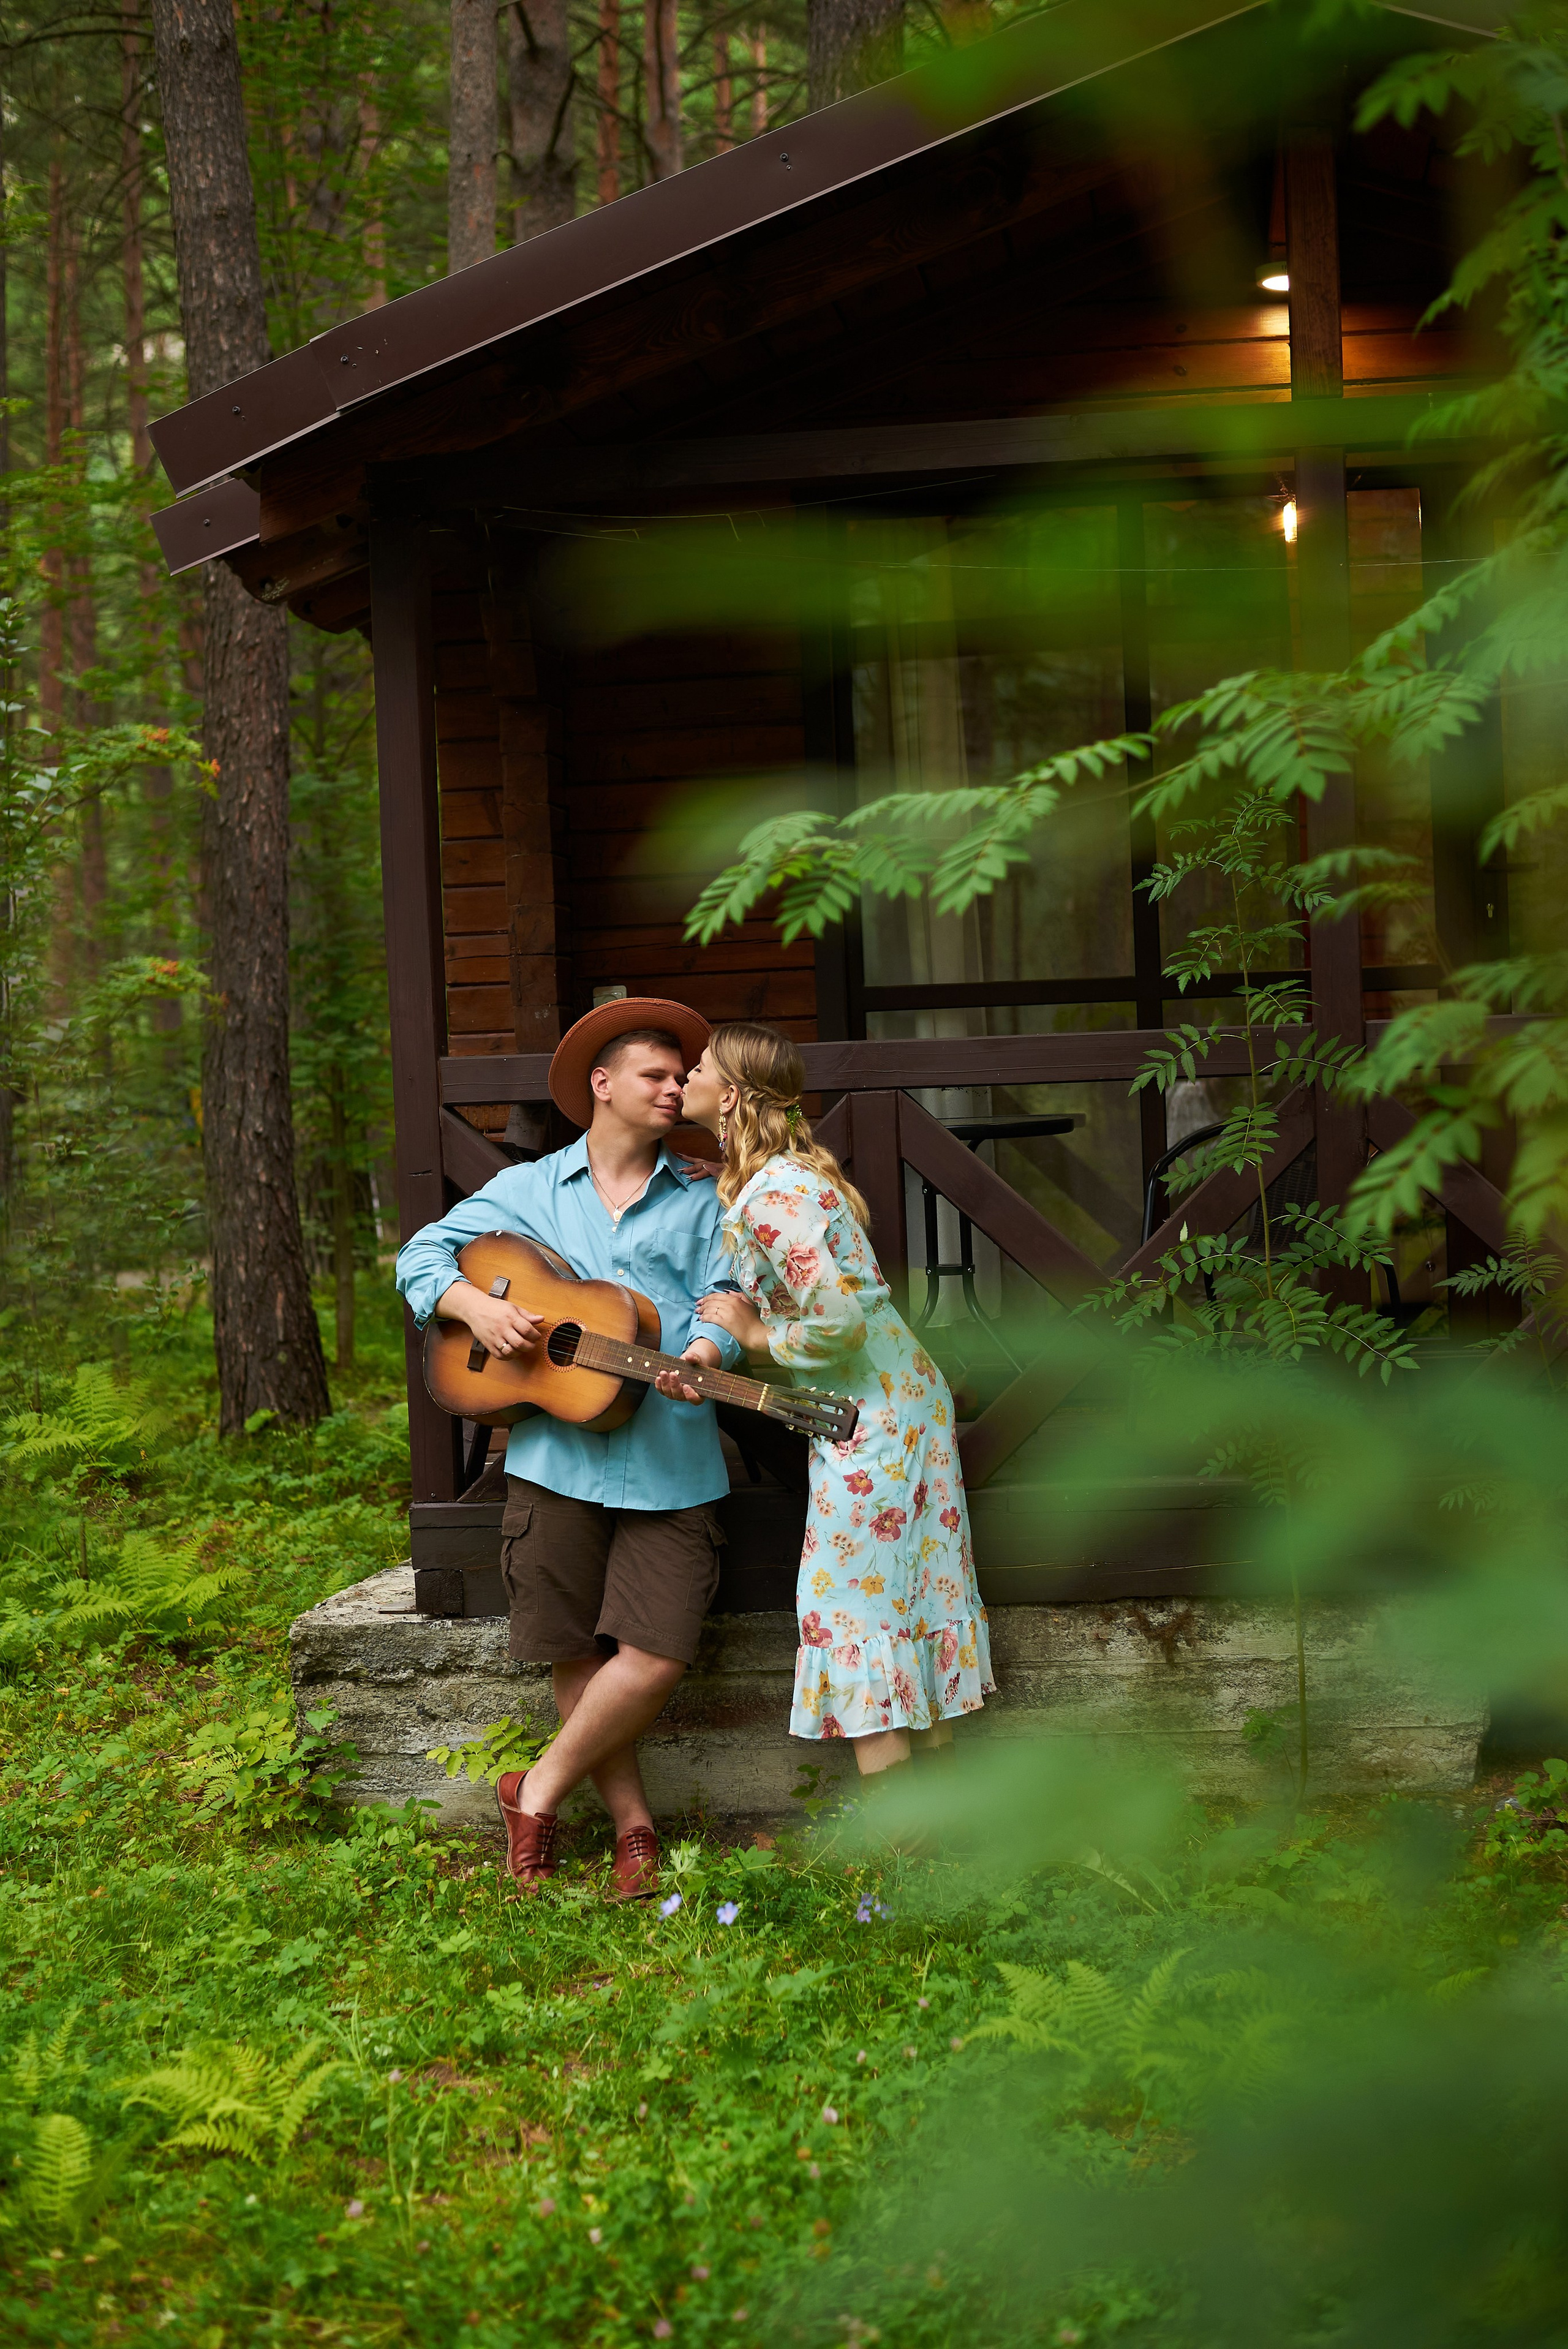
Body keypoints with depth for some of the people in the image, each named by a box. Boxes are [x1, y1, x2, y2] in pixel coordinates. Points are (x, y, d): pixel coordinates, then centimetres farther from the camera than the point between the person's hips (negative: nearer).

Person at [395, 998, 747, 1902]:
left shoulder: (701, 1199, 14)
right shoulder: (527, 1190, 14)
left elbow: (727, 1306, 4)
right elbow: (424, 1254, 13)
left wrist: (703, 1355, -18)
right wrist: (476, 1305, -7)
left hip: (669, 1462, 0)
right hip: (555, 1455, 0)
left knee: (658, 1655, -9)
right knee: (577, 1656, 2)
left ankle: (540, 1792, 10)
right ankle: (634, 1825, 17)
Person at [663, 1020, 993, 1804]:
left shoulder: (769, 1196, -20)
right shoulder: (788, 1175, 11)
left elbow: (837, 1321, -27)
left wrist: (755, 1335, -11)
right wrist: (709, 1372, 7)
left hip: (872, 1415, -10)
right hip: (906, 1397, 10)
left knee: (852, 1608, -3)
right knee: (914, 1593, 14)